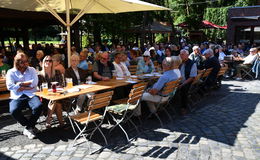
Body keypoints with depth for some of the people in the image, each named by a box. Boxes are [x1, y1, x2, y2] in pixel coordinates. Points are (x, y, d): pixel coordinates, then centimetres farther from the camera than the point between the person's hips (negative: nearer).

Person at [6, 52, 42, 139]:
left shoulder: (32, 70, 12)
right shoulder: (11, 72, 9)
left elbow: (34, 83, -4)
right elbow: (10, 87, -7)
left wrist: (20, 84, -6)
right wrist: (27, 87, -8)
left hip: (31, 95, 1)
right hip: (17, 97, 0)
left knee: (38, 106, -32)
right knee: (14, 110, -32)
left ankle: (28, 127, -7)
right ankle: (31, 127, -7)